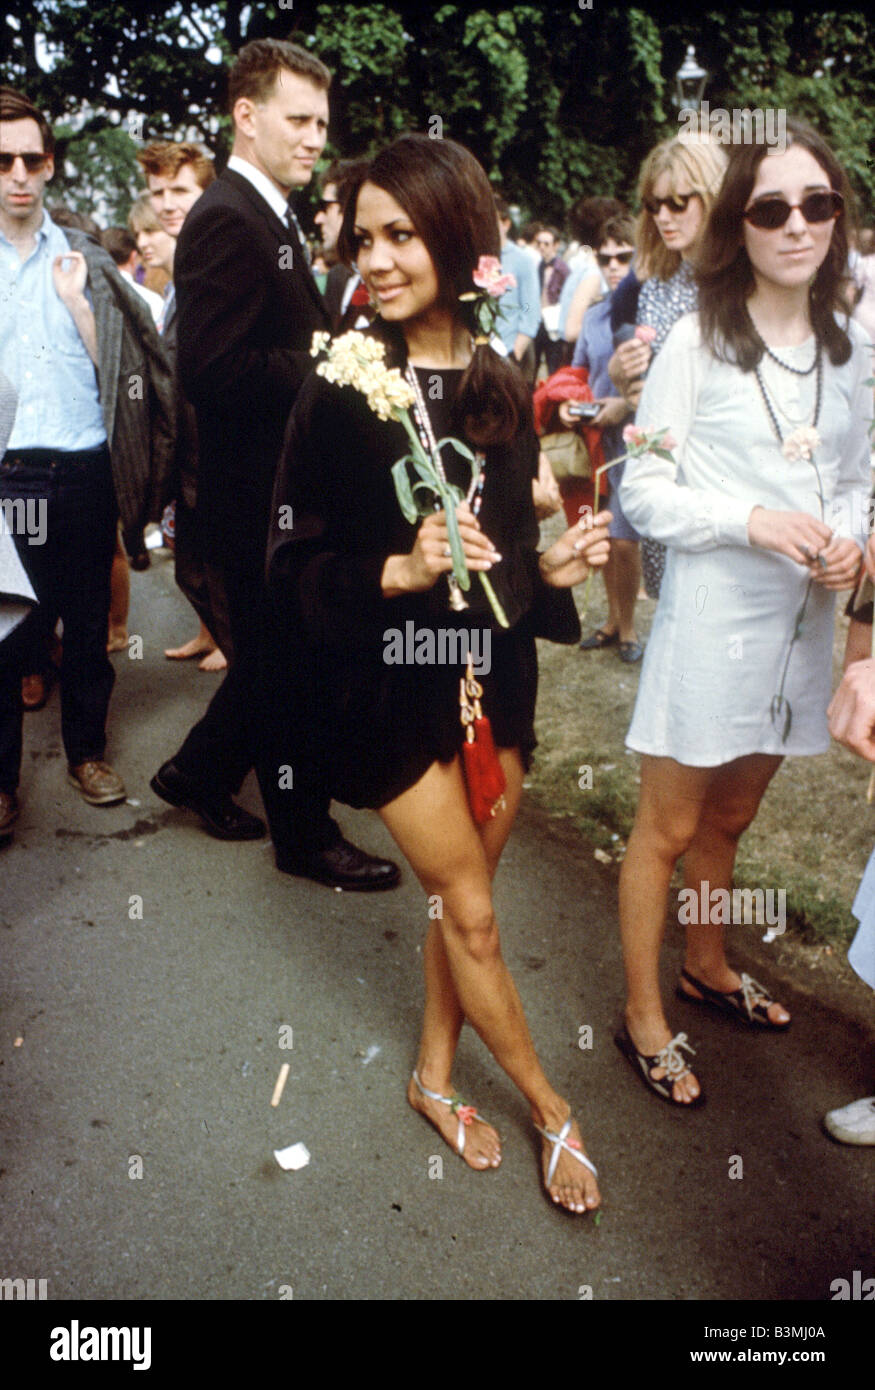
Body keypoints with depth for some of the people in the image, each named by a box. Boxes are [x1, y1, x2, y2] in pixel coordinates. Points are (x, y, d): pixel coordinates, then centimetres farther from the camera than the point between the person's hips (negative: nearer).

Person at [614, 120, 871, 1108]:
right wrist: (752, 521, -22)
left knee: (729, 817, 22)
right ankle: (644, 1018, 23)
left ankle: (707, 968, 44)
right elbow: (644, 492, -10)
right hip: (711, 617, -5)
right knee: (668, 828, 6)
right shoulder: (697, 342, -10)